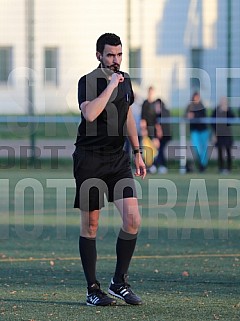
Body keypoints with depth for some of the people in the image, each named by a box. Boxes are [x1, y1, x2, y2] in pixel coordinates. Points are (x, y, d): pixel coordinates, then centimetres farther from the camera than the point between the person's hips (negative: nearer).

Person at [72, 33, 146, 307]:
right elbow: (90, 114, -29)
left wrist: (137, 153, 23)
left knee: (133, 220, -7)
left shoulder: (125, 80, 11)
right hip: (89, 159, -5)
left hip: (118, 159, 5)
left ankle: (119, 282, 8)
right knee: (90, 225, 0)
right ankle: (92, 289, 8)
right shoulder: (88, 82, -10)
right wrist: (111, 85, -24)